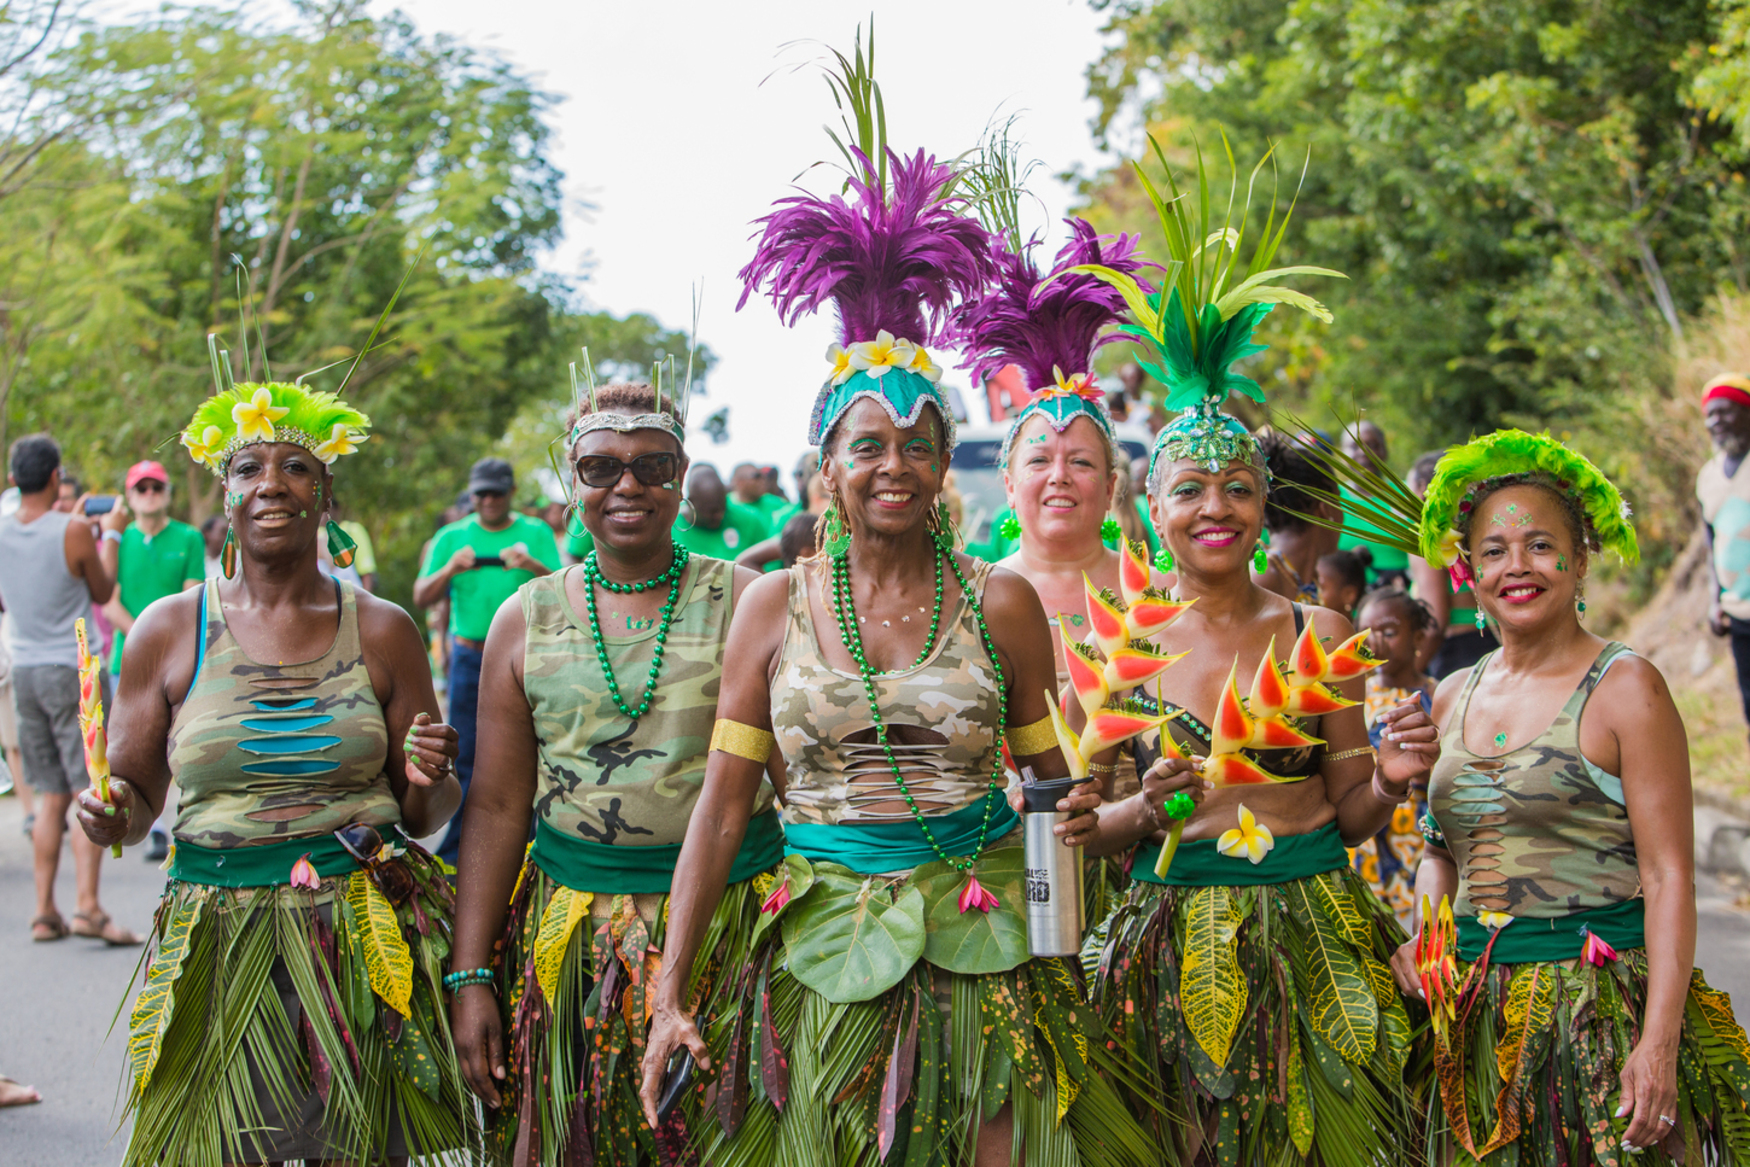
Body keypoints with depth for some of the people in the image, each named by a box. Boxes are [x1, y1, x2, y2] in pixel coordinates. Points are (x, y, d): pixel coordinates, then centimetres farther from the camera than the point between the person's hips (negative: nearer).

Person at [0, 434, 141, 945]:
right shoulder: (73, 532, -12)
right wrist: (111, 534, 16)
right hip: (72, 669, -5)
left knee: (52, 796, 10)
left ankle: (45, 911, 8)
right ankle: (88, 904, -16)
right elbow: (102, 592, 2)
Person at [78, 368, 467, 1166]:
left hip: (366, 941, 0)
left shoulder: (380, 630, 4)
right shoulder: (169, 632, 3)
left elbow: (424, 814, 9)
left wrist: (430, 782, -12)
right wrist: (110, 814, -14)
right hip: (219, 943, 0)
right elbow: (135, 798, 8)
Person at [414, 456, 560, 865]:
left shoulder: (536, 533, 7)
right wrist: (450, 569, -16)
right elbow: (421, 597, 3)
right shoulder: (452, 537, 10)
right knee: (463, 756, 1)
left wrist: (534, 566, -23)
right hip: (470, 656, 1)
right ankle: (453, 854, 6)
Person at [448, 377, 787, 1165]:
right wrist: (470, 976, 1)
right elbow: (497, 809, 6)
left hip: (731, 923, -2)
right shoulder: (528, 619, 6)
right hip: (571, 936, 2)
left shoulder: (745, 603, -1)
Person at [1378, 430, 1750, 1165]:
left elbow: (1669, 877, -12)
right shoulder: (1453, 698, 10)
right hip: (1474, 1013, 5)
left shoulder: (1624, 686, -7)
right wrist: (1422, 937, 2)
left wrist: (1658, 1043, -19)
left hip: (1600, 1001, -5)